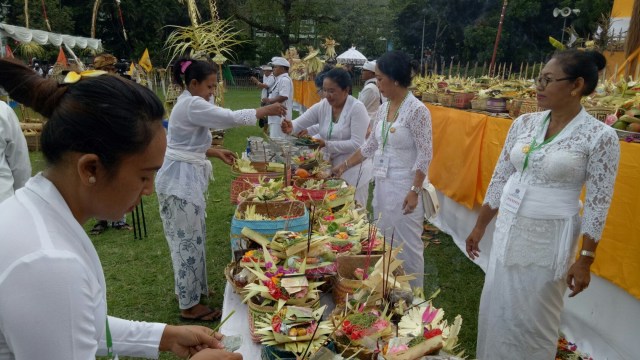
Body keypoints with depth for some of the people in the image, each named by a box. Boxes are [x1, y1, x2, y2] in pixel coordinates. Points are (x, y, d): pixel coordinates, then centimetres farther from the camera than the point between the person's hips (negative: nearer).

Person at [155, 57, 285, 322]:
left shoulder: (188, 103, 14)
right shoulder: (192, 105, -18)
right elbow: (230, 118, -23)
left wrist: (216, 152, 10)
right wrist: (266, 111, -14)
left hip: (185, 178, 10)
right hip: (181, 180, -10)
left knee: (191, 237, 19)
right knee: (188, 240, -1)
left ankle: (188, 288, 35)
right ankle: (189, 305, 12)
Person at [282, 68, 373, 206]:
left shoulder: (356, 108, -17)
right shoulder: (322, 106, 0)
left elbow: (357, 144, -21)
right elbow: (299, 123, -2)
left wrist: (327, 144, -27)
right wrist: (290, 128, -26)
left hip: (353, 169, -5)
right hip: (331, 167, 6)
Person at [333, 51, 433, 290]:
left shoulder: (417, 110, -15)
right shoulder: (384, 108, 8)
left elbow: (425, 155, -16)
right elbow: (371, 145, 16)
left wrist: (415, 191, -20)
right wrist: (345, 165, 17)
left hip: (404, 187, -8)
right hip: (382, 184, 8)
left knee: (407, 243, 2)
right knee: (383, 241, 16)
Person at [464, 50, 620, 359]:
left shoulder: (600, 136, -12)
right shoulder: (524, 123, 1)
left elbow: (598, 205, -9)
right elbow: (500, 178, 6)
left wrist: (585, 259, -8)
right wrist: (479, 226, 10)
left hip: (550, 238, -5)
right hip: (507, 231, 5)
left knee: (535, 320, 11)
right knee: (495, 311, 17)